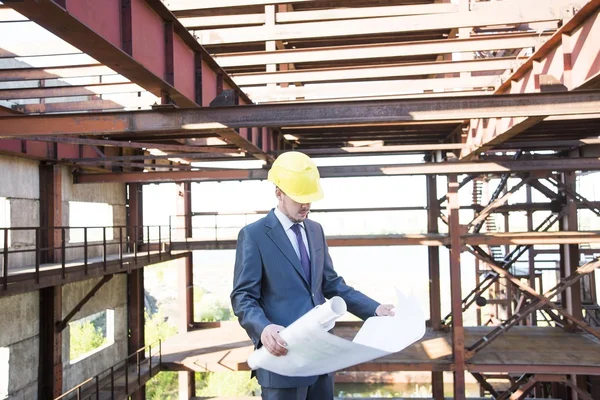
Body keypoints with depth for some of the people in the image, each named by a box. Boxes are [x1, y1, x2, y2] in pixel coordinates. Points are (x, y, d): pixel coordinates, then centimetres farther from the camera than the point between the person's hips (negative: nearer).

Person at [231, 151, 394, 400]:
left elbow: (332, 284, 15)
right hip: (283, 356, -6)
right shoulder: (254, 235, -9)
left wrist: (374, 309, 5)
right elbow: (243, 297, -12)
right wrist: (263, 328, -31)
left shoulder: (315, 230, 12)